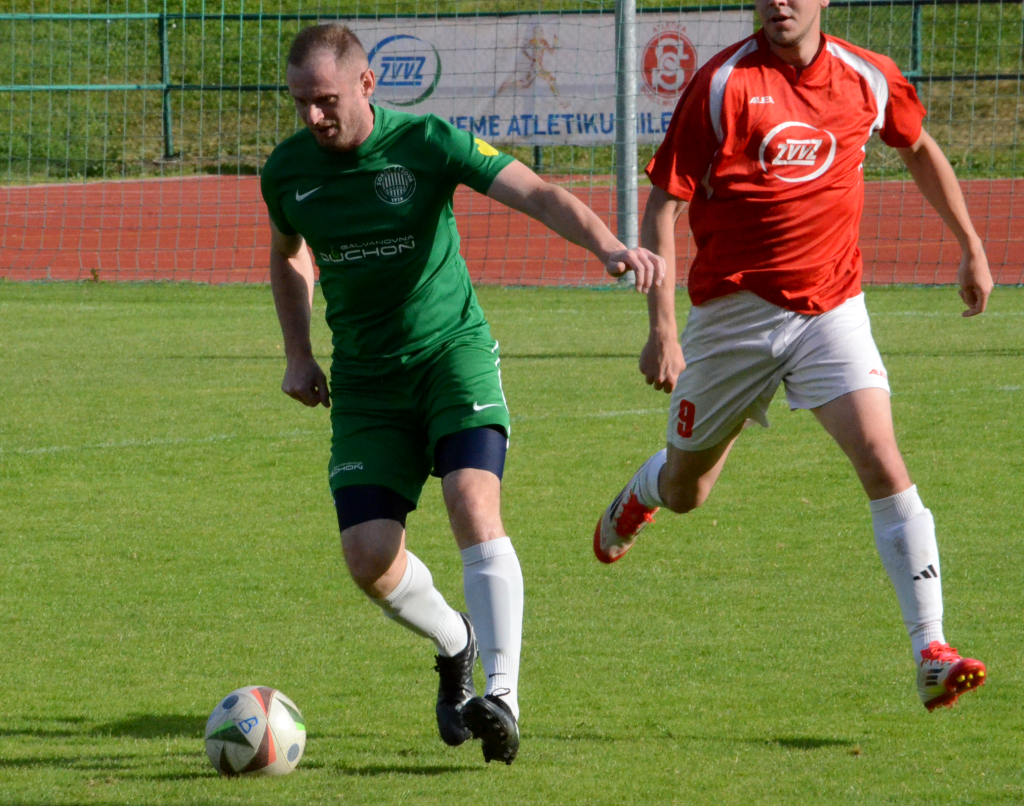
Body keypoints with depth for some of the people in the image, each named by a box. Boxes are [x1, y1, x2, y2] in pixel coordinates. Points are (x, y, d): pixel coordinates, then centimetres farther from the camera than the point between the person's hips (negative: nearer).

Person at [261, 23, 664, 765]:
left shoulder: (426, 143, -13)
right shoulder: (287, 172, -1)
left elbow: (536, 194, -23)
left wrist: (609, 247, -40)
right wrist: (299, 356, 12)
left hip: (453, 350, -3)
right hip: (366, 378, 3)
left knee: (474, 502, -26)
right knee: (369, 558, -9)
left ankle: (502, 698, -27)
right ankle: (456, 645, 24)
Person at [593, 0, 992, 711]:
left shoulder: (868, 79, -1)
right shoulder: (725, 84, -12)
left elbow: (918, 147, 21)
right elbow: (665, 203, -10)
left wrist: (971, 247, 23)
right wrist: (662, 327, -17)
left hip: (831, 306, 1)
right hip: (735, 307, -1)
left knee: (884, 465, -18)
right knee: (685, 491, 14)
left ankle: (932, 653, -19)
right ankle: (636, 499, 54)